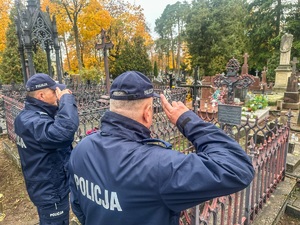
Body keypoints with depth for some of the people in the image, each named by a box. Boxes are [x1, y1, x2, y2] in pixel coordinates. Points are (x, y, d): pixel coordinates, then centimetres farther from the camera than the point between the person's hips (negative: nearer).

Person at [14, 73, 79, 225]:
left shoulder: (27, 115, 1)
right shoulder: (33, 121, -32)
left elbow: (54, 128, 10)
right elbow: (64, 131, -50)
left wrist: (63, 102, -5)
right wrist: (66, 98, -34)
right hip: (50, 191, -9)